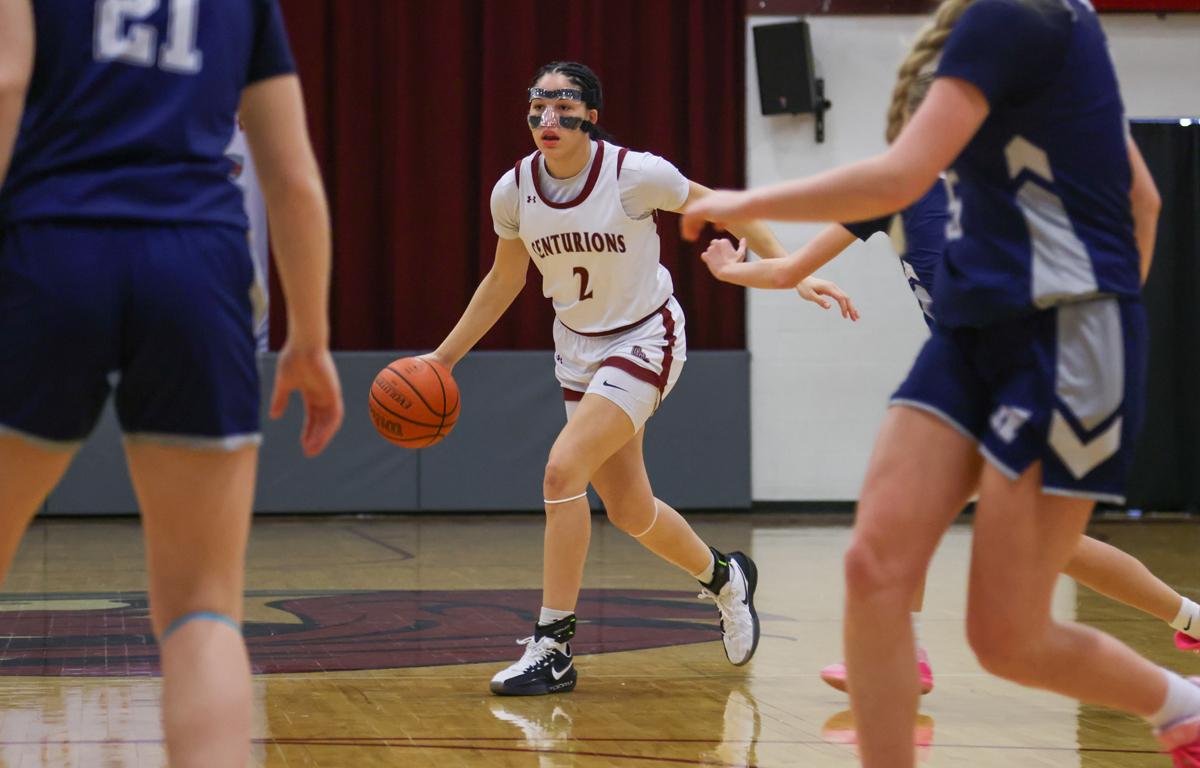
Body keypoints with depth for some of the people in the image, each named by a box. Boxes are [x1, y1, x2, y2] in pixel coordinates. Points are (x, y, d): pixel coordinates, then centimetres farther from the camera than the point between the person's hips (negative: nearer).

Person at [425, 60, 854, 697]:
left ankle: (552, 649, -13)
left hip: (644, 340, -5)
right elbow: (504, 280, 9)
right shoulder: (513, 191, -8)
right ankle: (724, 577, 42)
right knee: (630, 511, 11)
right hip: (578, 350, 6)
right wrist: (444, 357, 9)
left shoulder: (636, 174, -21)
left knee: (562, 471, -22)